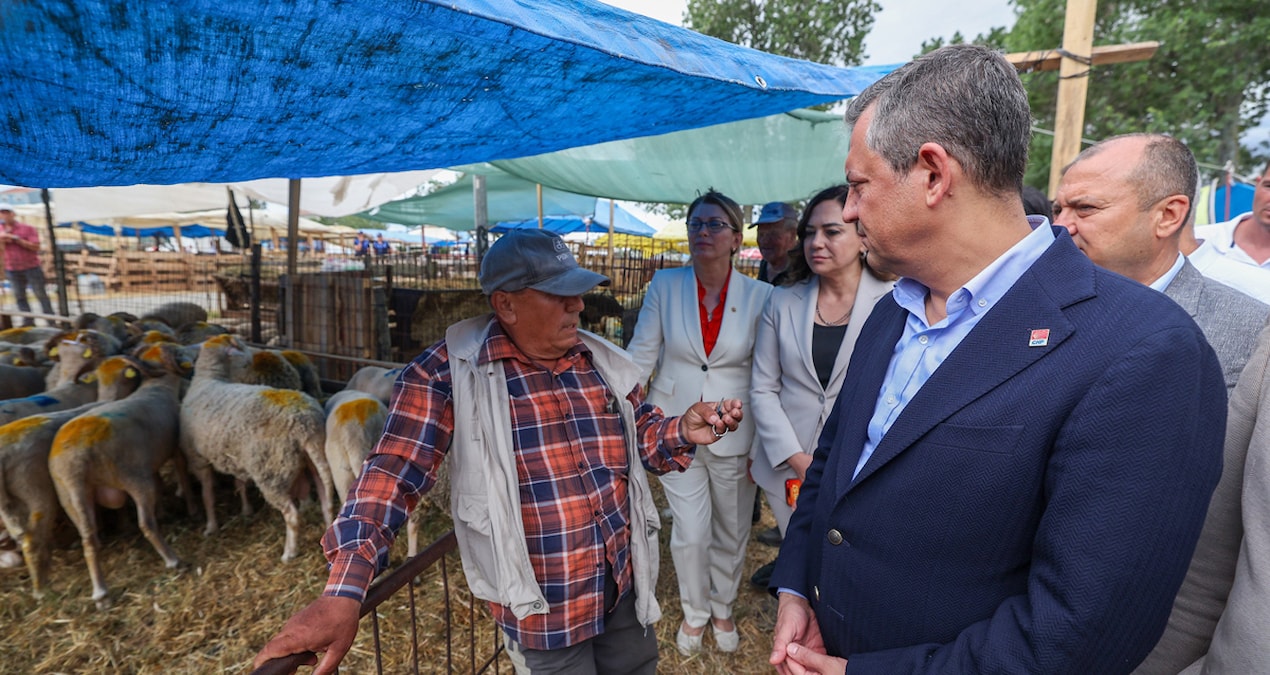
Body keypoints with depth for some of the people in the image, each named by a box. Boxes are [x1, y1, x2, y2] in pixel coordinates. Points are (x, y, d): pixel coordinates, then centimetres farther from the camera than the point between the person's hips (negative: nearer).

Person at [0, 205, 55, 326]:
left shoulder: (27, 229, -2)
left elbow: (35, 247, -11)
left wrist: (16, 239, -15)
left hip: (31, 267, -4)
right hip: (12, 270, 4)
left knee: (41, 295, -3)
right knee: (20, 297, 6)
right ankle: (28, 322, 11)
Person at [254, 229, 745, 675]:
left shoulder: (602, 362, 0)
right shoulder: (449, 372, -17)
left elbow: (644, 437, 9)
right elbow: (395, 474, -19)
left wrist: (685, 431, -12)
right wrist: (344, 594, -26)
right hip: (541, 609, -5)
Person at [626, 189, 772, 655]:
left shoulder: (759, 296, -7)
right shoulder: (664, 286, -5)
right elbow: (640, 357, -2)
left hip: (734, 434, 1)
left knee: (731, 533, 16)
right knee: (690, 534, 6)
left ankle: (723, 608, 44)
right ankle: (694, 612, 36)